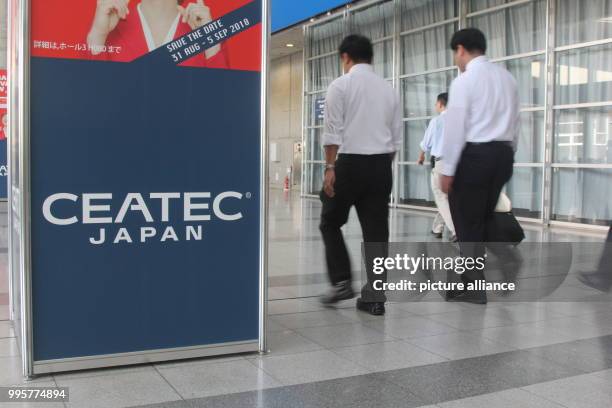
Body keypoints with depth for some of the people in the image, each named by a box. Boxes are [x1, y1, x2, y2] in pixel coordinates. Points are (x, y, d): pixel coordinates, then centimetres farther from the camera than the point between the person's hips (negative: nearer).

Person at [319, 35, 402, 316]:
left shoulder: (341, 85, -2)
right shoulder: (389, 89, 12)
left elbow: (333, 131, -9)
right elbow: (397, 136, 11)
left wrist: (330, 167, -7)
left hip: (350, 162, -4)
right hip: (382, 165, 5)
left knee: (331, 223, 13)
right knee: (376, 231, 6)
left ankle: (342, 282, 5)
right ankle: (374, 297, 7)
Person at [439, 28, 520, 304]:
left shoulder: (464, 80, -9)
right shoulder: (507, 77, 12)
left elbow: (455, 127, -13)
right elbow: (516, 122, 13)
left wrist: (447, 169, -10)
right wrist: (507, 154, 20)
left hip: (474, 155, -7)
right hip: (502, 153, 7)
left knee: (468, 222, 3)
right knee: (483, 220, 16)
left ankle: (474, 287, 8)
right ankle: (474, 277, 23)